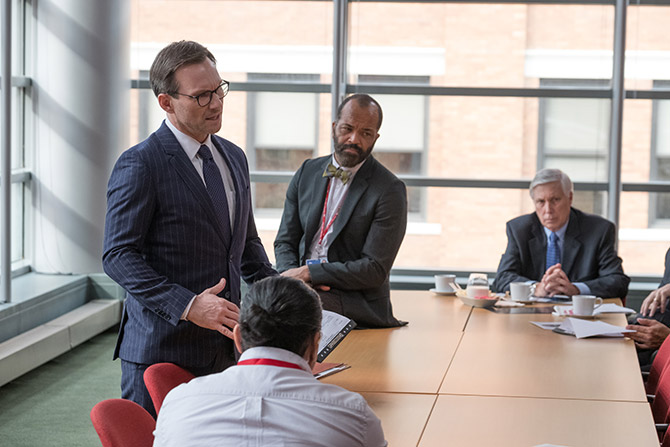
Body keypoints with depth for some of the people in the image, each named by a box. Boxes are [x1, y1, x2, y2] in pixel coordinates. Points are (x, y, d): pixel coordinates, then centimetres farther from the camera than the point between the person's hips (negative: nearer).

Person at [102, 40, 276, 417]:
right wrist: (187, 305, -23)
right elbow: (119, 256, -14)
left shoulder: (234, 157, 14)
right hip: (162, 350, -6)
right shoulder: (140, 164, -10)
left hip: (226, 347, 6)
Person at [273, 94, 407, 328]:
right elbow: (285, 241, 15)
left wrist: (309, 272, -15)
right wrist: (293, 275, -8)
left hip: (355, 302, -5)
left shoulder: (390, 190, -5)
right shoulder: (308, 172, 13)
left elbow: (375, 269, -11)